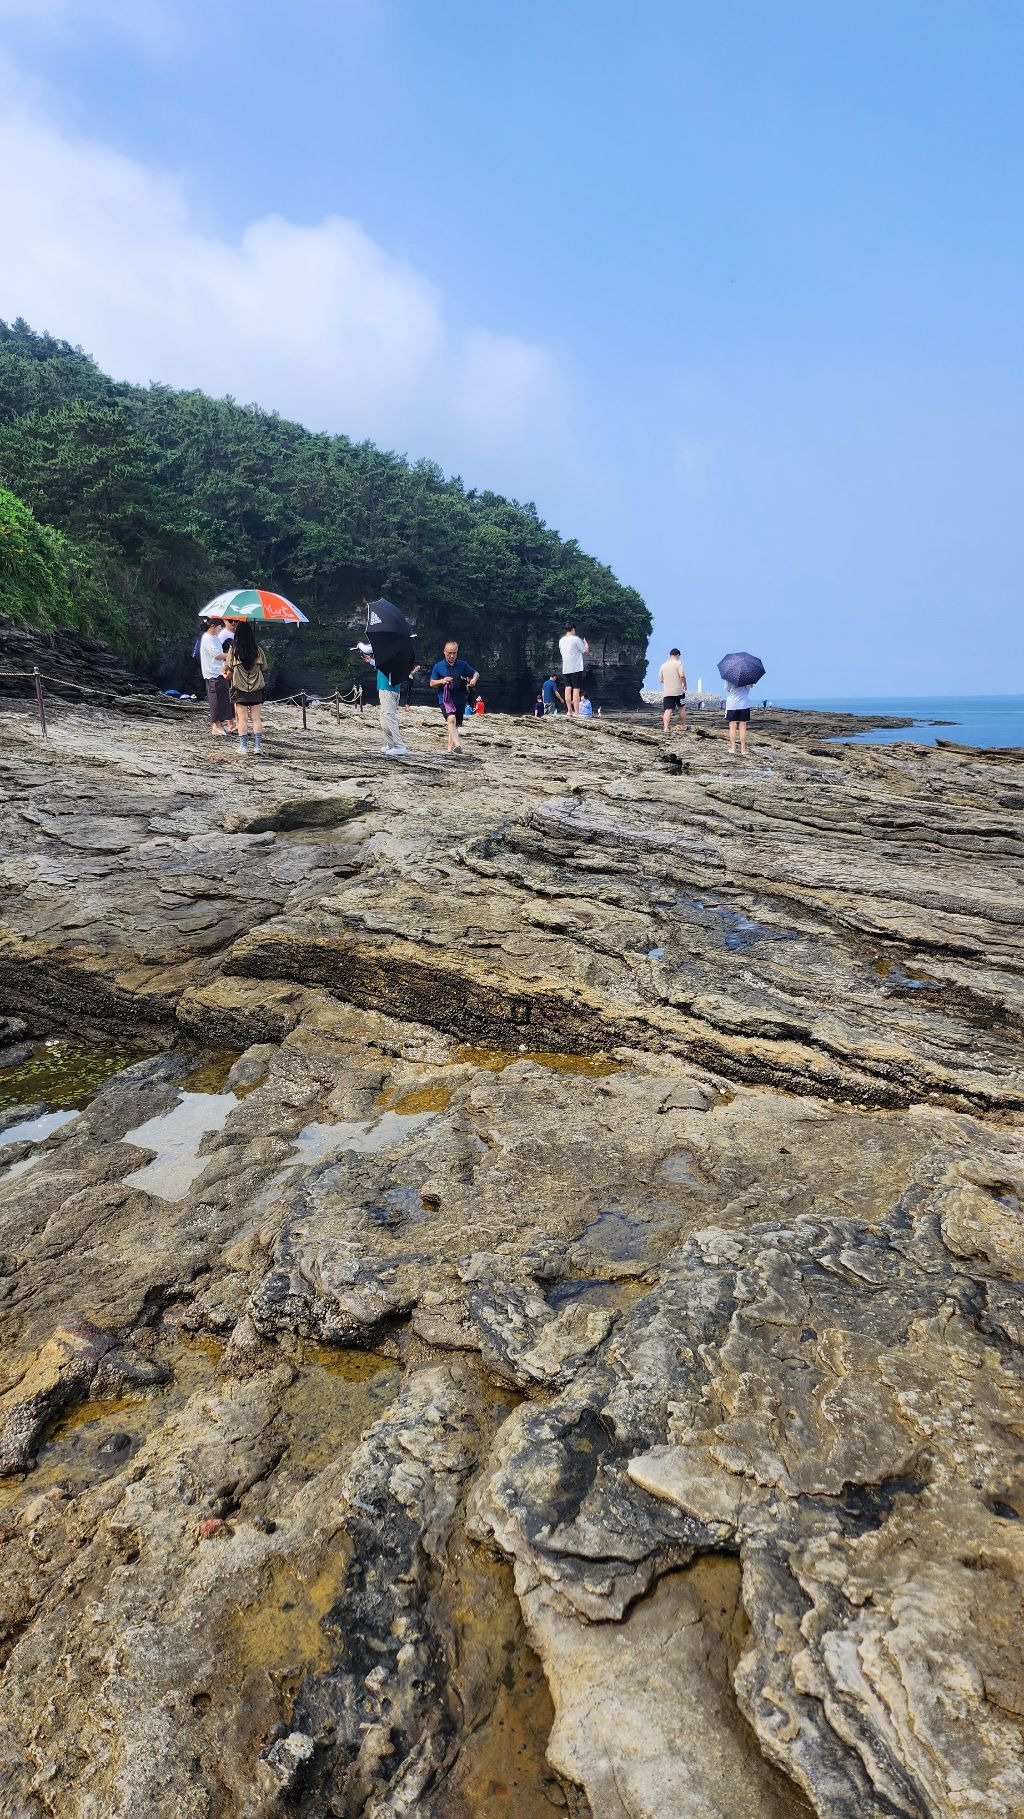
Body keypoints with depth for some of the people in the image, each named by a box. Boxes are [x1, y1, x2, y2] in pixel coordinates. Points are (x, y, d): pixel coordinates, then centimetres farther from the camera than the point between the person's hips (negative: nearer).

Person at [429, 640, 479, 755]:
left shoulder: (462, 665, 6)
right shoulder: (438, 666, 3)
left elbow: (476, 673, 17)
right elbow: (432, 683, 8)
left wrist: (474, 679, -7)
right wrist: (442, 681, -12)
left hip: (460, 700, 3)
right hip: (445, 699, -3)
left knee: (455, 725, 8)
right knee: (451, 719, -28)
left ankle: (450, 750, 19)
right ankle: (457, 745, -40)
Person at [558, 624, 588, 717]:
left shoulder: (561, 640, 10)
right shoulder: (576, 639, -7)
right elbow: (585, 651, -2)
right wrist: (586, 643, 19)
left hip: (565, 668, 6)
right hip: (576, 668, -6)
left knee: (568, 689, 8)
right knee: (576, 689, -6)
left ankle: (569, 711, 5)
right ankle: (576, 712, -9)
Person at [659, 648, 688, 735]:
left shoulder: (663, 665, 11)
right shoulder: (678, 663, -3)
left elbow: (660, 680, 15)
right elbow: (682, 675, -16)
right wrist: (685, 684, -1)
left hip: (666, 692, 3)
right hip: (678, 690, -3)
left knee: (667, 710, -5)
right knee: (682, 708, 14)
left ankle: (666, 728, -21)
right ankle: (683, 727, 20)